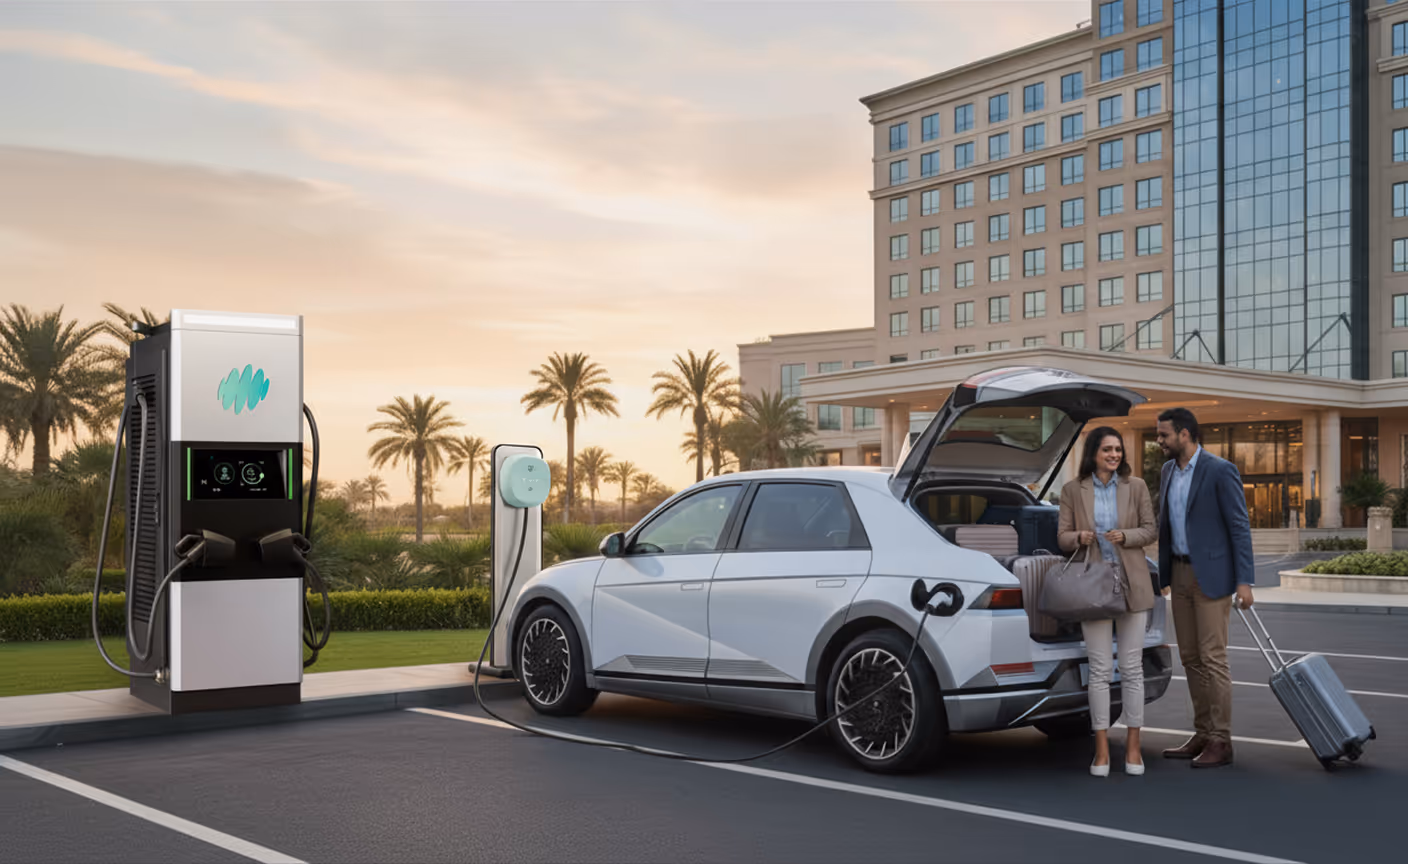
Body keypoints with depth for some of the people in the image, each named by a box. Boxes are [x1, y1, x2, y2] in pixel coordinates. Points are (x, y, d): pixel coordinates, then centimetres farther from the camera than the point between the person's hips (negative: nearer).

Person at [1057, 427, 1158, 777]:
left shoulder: (1136, 486, 2)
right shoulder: (1073, 490, 2)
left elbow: (1151, 530, 3)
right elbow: (1062, 536, 2)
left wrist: (1125, 536, -16)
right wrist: (1079, 537, -19)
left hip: (1132, 584, 1)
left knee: (1132, 667, 5)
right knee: (1100, 669, 1)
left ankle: (1133, 746, 13)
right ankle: (1102, 748, 8)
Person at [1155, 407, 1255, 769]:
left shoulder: (1220, 471, -13)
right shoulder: (1169, 470, 10)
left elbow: (1240, 527, -13)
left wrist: (1244, 581, -17)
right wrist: (1161, 573, 15)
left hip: (1212, 575, -8)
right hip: (1181, 574, 8)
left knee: (1212, 658, -6)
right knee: (1191, 658, 10)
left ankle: (1221, 742, 0)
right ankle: (1203, 735, 18)